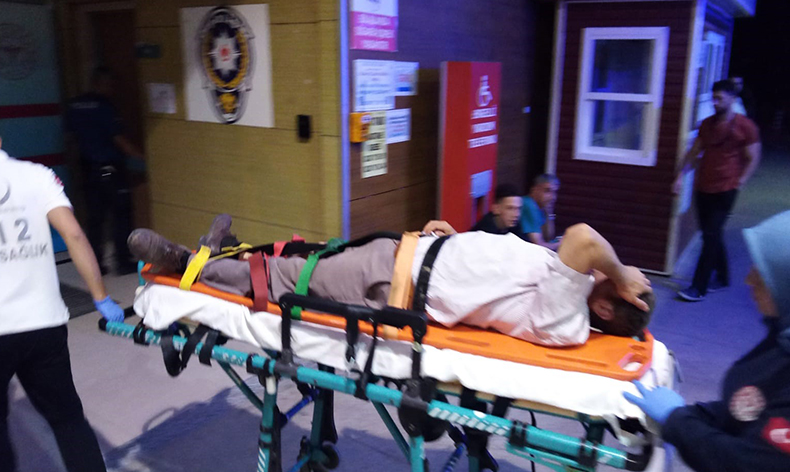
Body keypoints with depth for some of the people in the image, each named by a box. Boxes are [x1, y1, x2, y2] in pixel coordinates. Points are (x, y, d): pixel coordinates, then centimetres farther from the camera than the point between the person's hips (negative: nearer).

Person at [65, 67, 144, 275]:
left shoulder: (74, 105, 6)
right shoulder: (105, 107, -14)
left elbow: (72, 134, 14)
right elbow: (119, 140, -15)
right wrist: (142, 156, -7)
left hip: (89, 168, 7)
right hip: (110, 168, -7)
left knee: (95, 216, 11)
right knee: (121, 215, 2)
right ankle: (123, 262, 5)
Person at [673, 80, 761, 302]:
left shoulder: (745, 127, -5)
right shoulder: (707, 124, 10)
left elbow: (752, 159, -2)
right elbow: (694, 152, 12)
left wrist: (739, 183, -9)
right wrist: (681, 175, 3)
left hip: (725, 191, -6)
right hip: (703, 188, 6)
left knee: (711, 236, -8)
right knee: (711, 235, 13)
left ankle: (698, 288, -5)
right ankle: (722, 277, 30)